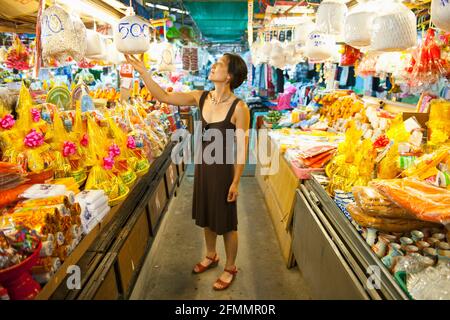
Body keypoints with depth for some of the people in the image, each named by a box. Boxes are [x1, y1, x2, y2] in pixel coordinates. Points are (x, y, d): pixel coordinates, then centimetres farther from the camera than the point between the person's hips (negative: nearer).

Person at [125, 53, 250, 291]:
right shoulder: (201, 98, -1)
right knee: (206, 215, 22)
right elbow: (164, 97, 0)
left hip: (224, 169, -6)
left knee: (226, 222, 11)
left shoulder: (239, 108, -18)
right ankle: (211, 256, 47)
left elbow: (241, 149, -15)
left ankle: (230, 268, 34)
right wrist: (143, 71, -7)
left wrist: (236, 182, -14)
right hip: (203, 165, 6)